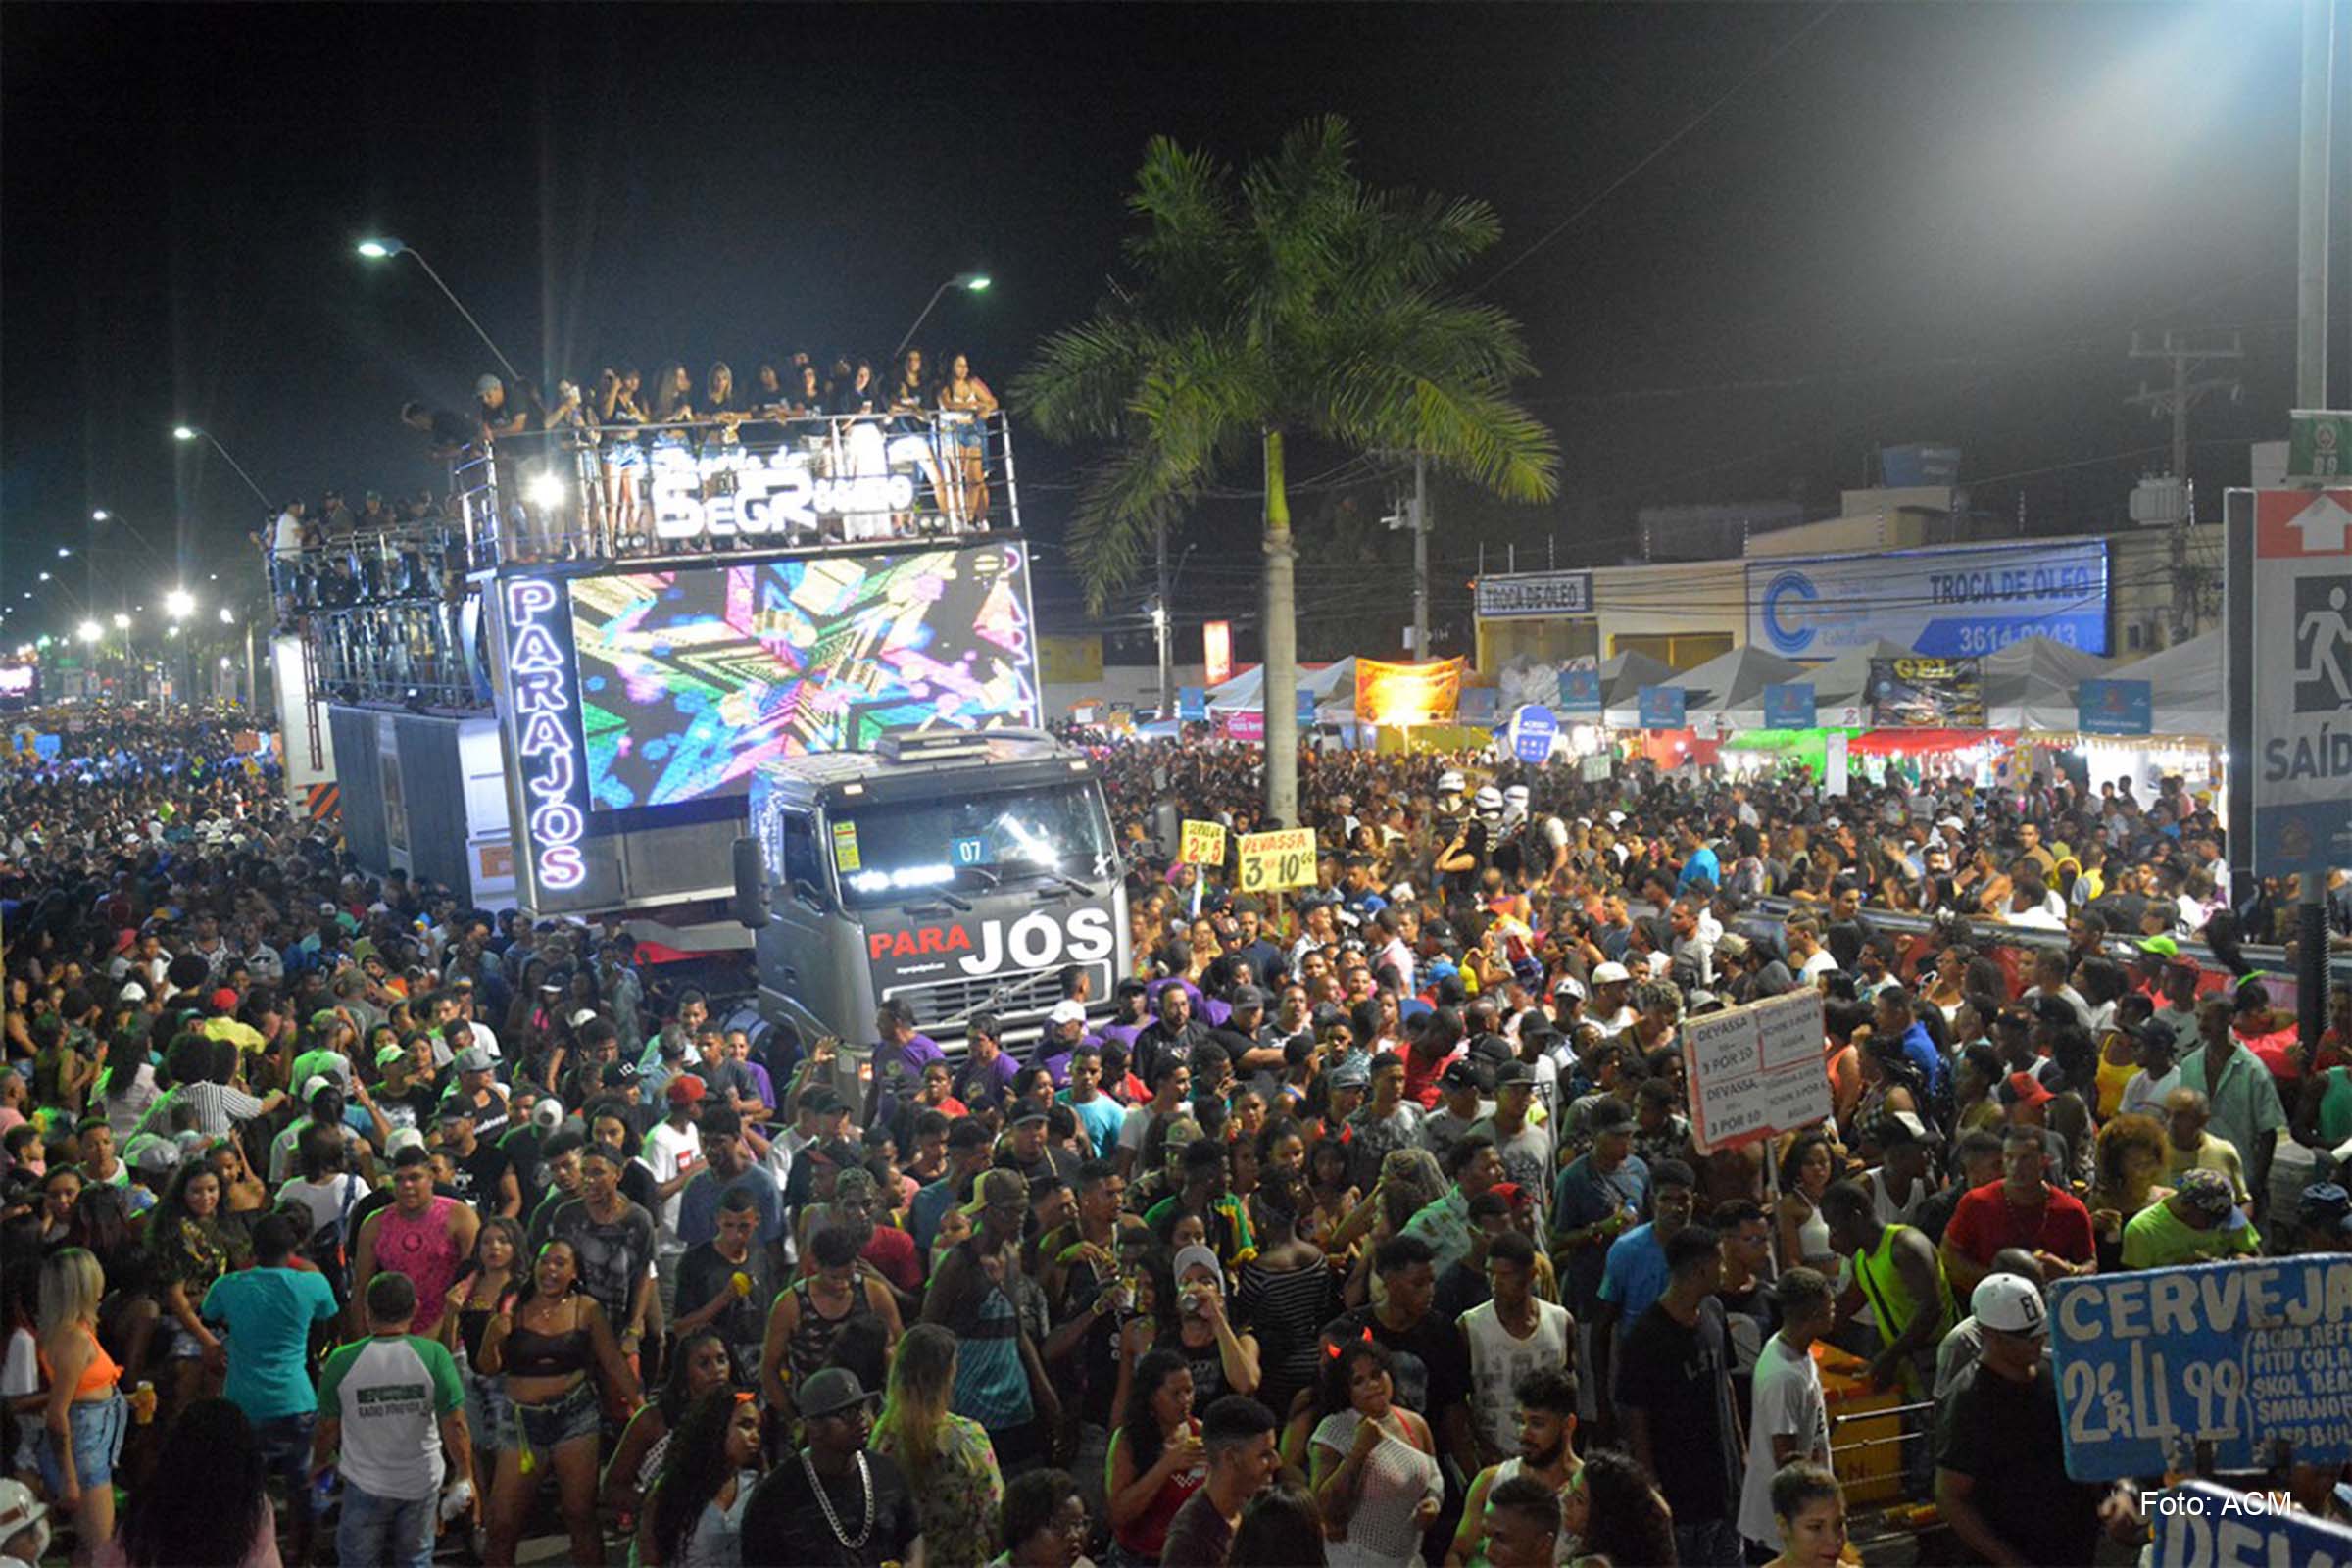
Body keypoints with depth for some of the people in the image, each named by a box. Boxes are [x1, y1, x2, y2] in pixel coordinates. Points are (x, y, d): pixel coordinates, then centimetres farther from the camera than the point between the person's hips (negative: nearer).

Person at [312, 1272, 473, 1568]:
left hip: (365, 1485, 0)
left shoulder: (342, 1361, -14)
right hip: (421, 1482, 1)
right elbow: (455, 1425, -13)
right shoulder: (433, 1355, -15)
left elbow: (327, 1428, -3)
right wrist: (465, 1477, 0)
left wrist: (319, 1464, 17)